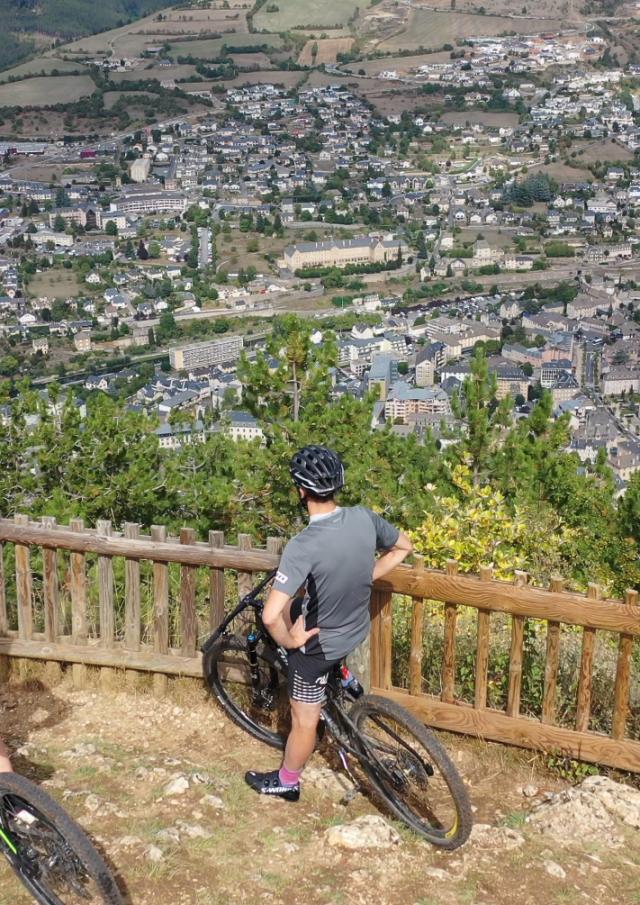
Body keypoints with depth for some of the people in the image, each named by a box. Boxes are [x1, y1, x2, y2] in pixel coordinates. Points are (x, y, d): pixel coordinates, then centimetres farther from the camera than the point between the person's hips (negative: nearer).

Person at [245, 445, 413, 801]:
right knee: (291, 606, 32)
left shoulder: (304, 545, -35)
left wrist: (289, 640, -19)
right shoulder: (364, 517, -17)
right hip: (358, 627, 6)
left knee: (304, 718, 17)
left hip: (321, 642, -6)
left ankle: (287, 781, 41)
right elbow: (404, 547, 4)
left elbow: (270, 616, -40)